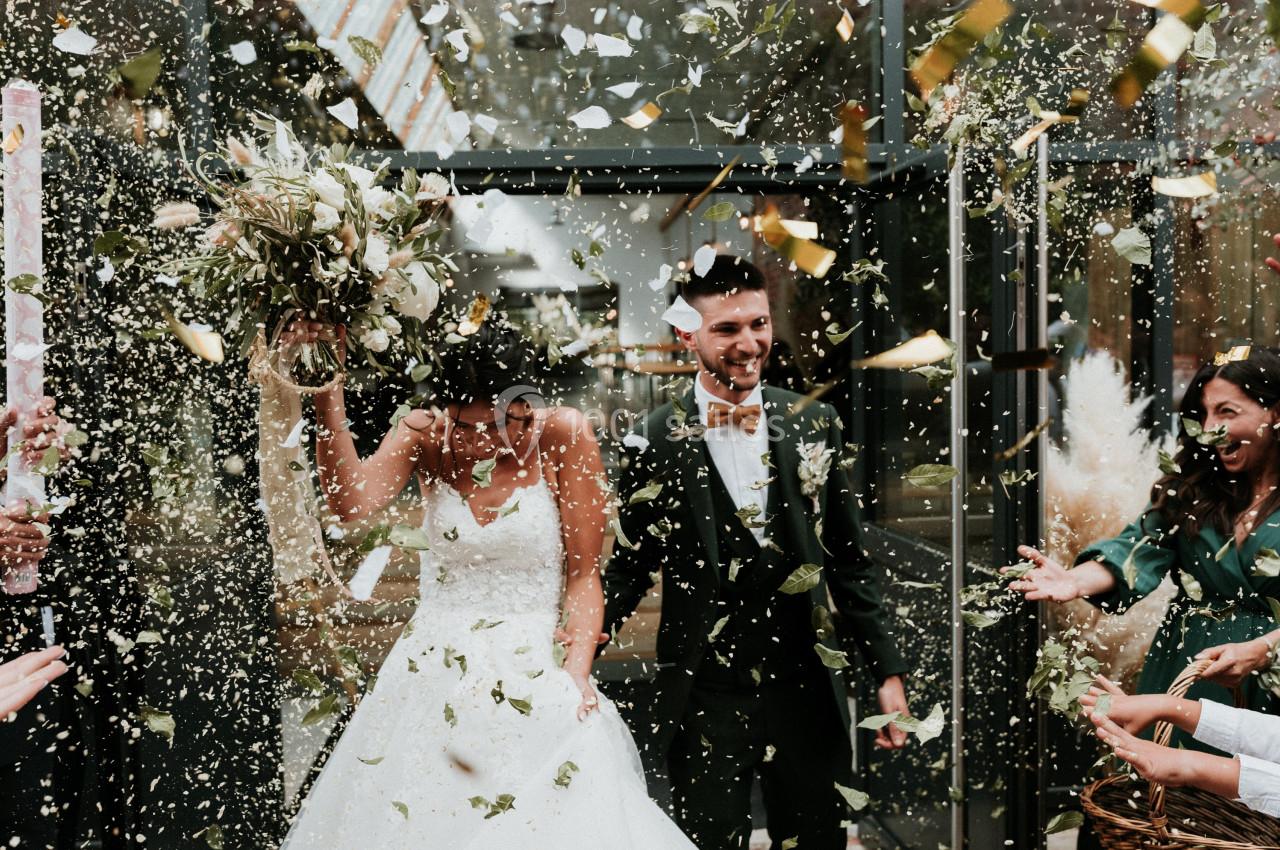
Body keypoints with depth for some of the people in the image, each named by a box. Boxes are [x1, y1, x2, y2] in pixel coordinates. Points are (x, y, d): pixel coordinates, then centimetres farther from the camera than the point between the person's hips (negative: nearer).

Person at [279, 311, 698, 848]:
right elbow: (350, 501, -24)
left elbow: (583, 573, -7)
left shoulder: (562, 436, -10)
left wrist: (577, 672, -16)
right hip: (433, 678, 2)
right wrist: (327, 392, -32)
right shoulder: (424, 437, -4)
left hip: (537, 679, -2)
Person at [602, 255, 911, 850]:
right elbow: (631, 565, 1)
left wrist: (888, 671, 6)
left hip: (808, 692, 3)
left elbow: (847, 561, 6)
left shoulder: (814, 425, 1)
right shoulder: (657, 440, -7)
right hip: (704, 701, -2)